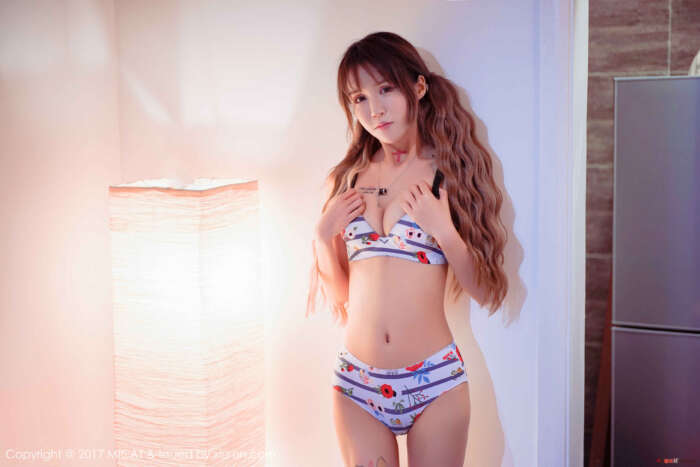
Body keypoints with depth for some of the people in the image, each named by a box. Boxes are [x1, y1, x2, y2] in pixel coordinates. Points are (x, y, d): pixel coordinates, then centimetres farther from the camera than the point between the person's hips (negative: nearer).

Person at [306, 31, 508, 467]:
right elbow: (338, 293, 11)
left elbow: (484, 290, -3)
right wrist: (323, 235, -4)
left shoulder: (450, 173, -2)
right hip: (357, 382, 3)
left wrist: (443, 230, -16)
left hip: (435, 382, -2)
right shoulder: (348, 180, 7)